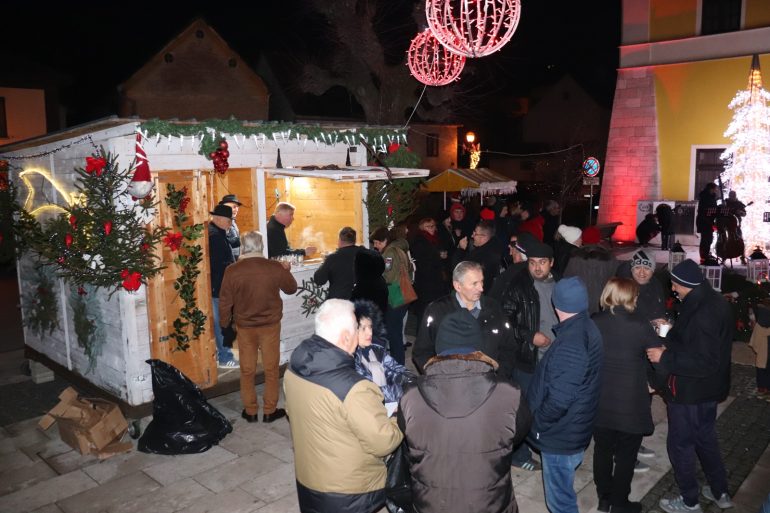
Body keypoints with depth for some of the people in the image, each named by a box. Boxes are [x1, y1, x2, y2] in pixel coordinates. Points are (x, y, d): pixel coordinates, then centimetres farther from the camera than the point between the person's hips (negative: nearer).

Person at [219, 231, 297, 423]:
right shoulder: (276, 268, -12)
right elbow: (291, 288, 6)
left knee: (247, 369, 14)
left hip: (244, 327, 1)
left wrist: (225, 323, 12)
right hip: (270, 325, 0)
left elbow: (225, 302, -4)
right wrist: (287, 271, 23)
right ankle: (269, 411, 19)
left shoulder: (232, 271, -12)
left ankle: (250, 411, 24)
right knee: (271, 369, 11)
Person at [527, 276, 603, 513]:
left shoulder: (570, 344, -29)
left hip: (560, 434, -9)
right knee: (563, 491, 25)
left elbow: (558, 400, -29)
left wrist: (535, 423, -14)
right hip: (574, 429, 9)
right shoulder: (588, 328, 0)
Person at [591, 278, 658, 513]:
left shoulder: (593, 323, -6)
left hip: (599, 399, 3)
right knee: (625, 454, 13)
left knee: (602, 449, 18)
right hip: (630, 402, -3)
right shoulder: (641, 326, -15)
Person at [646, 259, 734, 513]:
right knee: (705, 438, 25)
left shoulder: (700, 314, -30)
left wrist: (665, 357, -25)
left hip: (689, 392, -10)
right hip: (709, 389, 10)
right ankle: (720, 493, 40)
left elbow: (703, 362, -31)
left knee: (680, 444, 9)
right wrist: (672, 338, 9)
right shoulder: (717, 302, 2)